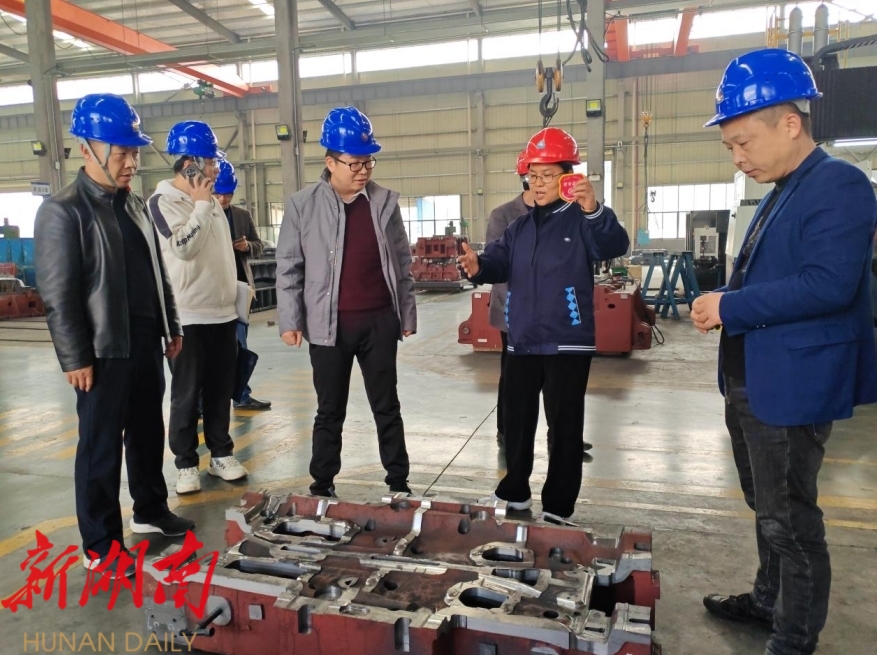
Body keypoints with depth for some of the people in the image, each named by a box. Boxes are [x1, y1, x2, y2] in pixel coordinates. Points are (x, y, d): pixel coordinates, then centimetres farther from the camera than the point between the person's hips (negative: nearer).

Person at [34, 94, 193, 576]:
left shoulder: (135, 205, 12)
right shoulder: (62, 211, -11)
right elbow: (58, 295, -14)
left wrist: (171, 327, 16)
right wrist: (76, 358, -16)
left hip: (146, 342, 7)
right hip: (104, 351, -7)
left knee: (148, 432, 18)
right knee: (101, 446, 3)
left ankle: (150, 510, 36)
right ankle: (100, 546, 16)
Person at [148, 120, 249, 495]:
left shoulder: (212, 203, 13)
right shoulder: (164, 201, -8)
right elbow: (184, 247, -22)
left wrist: (234, 290, 19)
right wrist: (201, 204, -14)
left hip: (223, 312, 6)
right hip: (188, 315, -6)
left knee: (220, 391, 13)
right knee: (187, 395, 3)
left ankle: (221, 454, 25)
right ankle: (186, 463, 15)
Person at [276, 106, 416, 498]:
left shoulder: (385, 202, 3)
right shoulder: (303, 205, -2)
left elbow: (402, 263, 8)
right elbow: (288, 267, 0)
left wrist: (408, 313, 7)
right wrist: (290, 320, -5)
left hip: (380, 320, 2)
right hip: (329, 324, -1)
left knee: (386, 406, 11)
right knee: (330, 411, 10)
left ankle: (398, 482, 22)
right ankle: (322, 485, 24)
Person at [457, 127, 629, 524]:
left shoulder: (581, 222, -7)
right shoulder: (520, 228, 12)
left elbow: (614, 246, -25)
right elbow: (499, 263, 3)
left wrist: (594, 211, -43)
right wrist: (478, 267, -20)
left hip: (567, 344, -6)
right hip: (522, 342, 6)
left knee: (564, 427, 3)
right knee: (516, 420, 17)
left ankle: (558, 508, 18)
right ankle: (514, 491, 35)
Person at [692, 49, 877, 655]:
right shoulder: (782, 193, 13)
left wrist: (732, 306, -21)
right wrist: (725, 305, 4)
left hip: (791, 389, -10)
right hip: (751, 383, 10)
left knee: (789, 521, 4)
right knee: (767, 508, 23)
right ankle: (769, 601, 42)